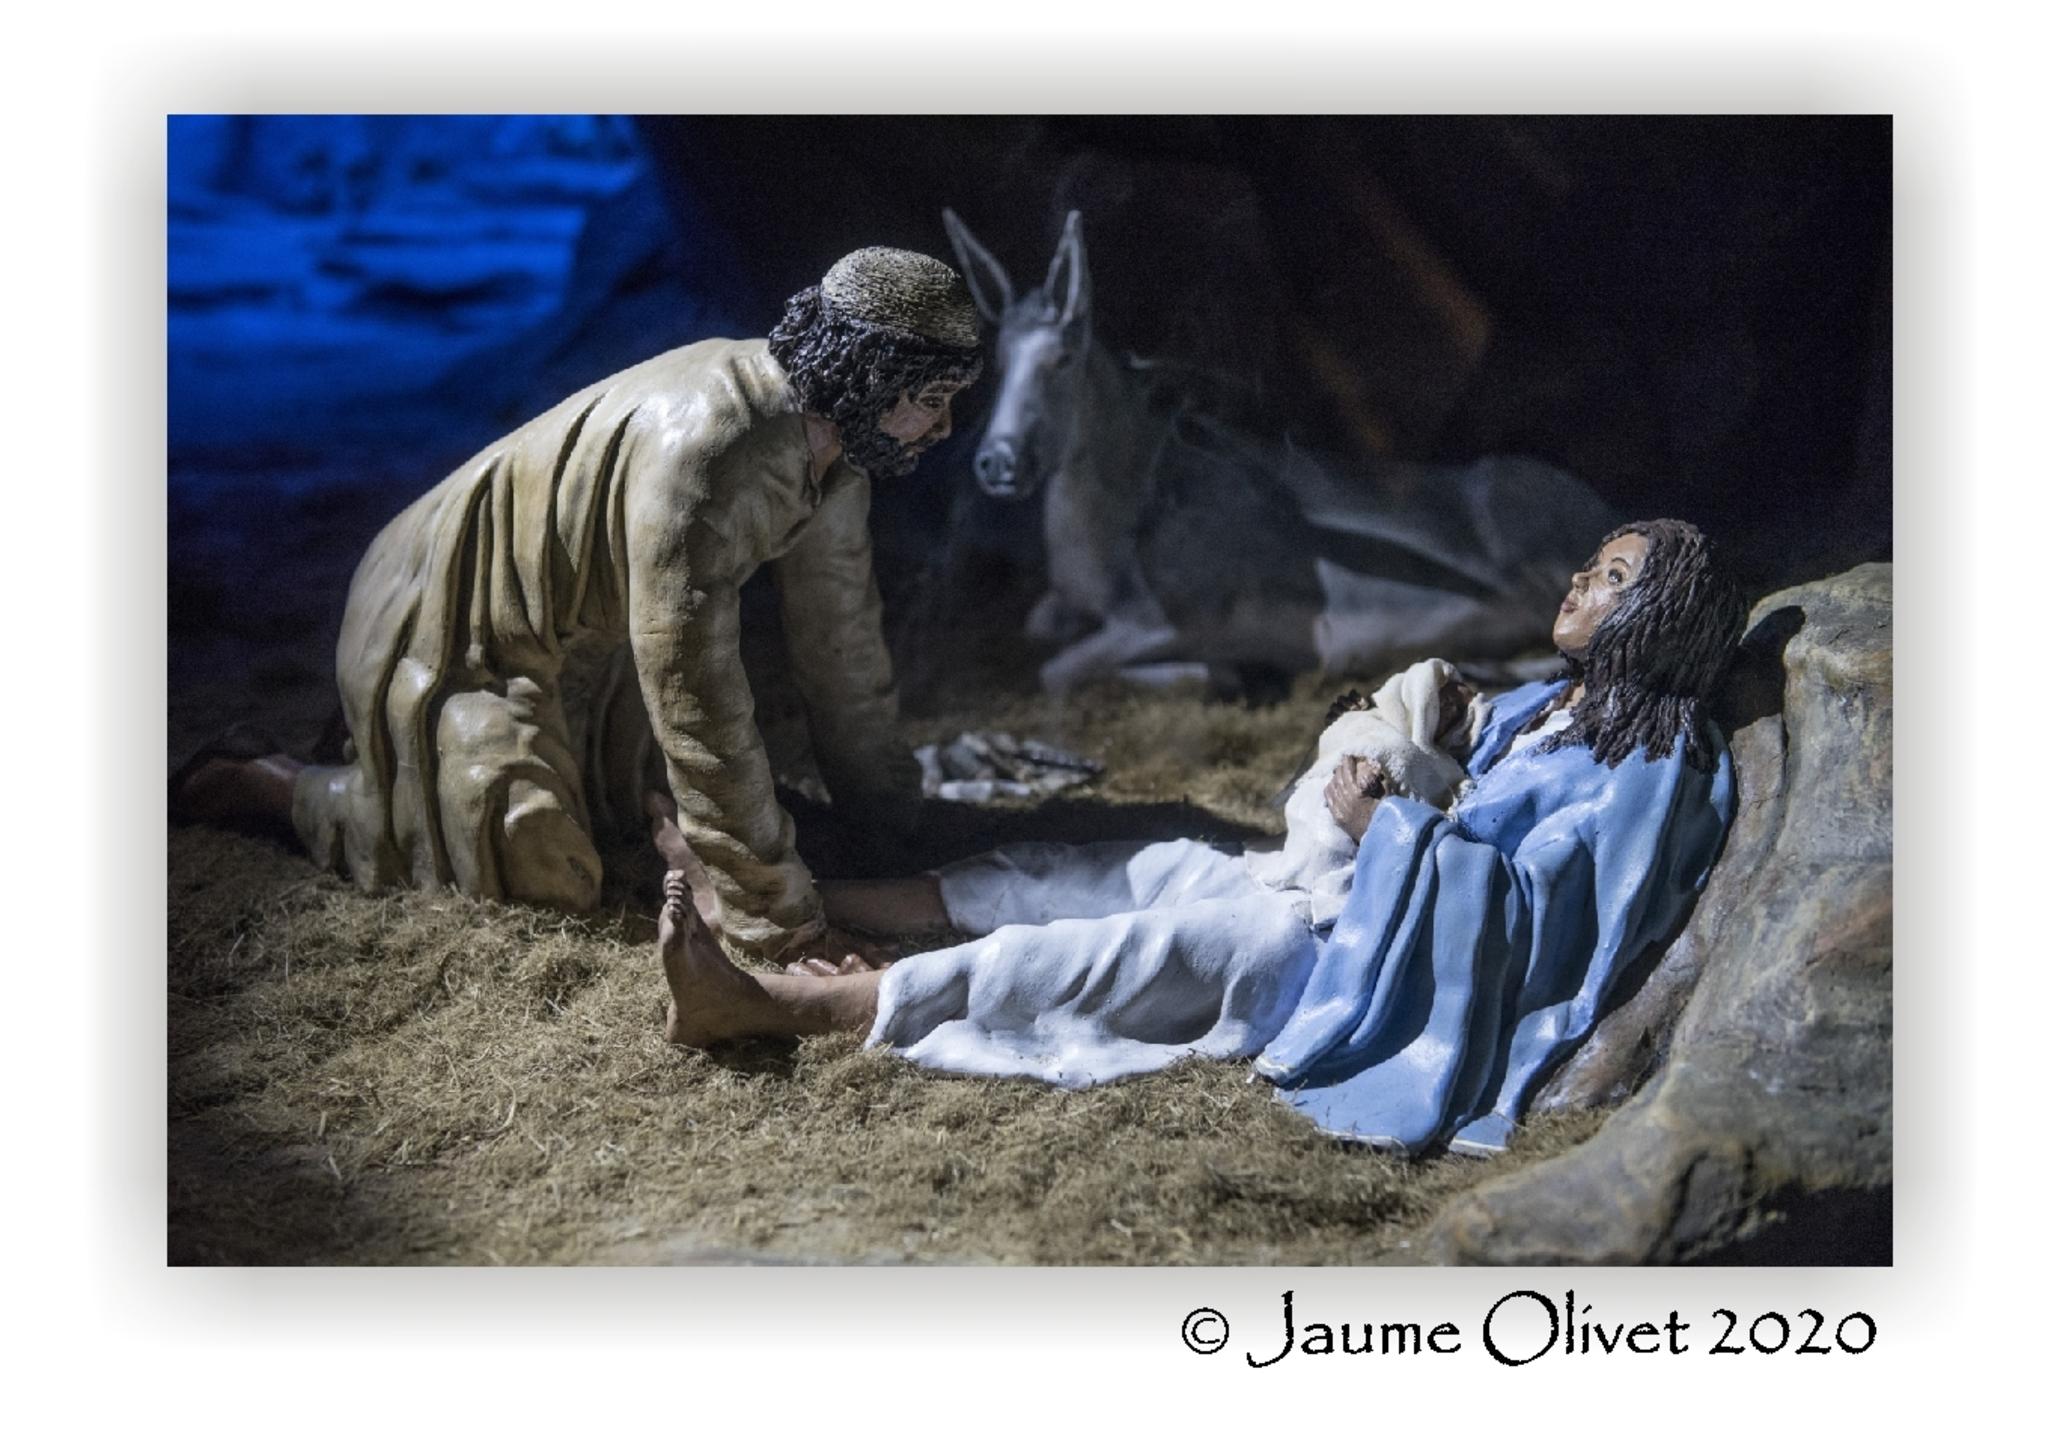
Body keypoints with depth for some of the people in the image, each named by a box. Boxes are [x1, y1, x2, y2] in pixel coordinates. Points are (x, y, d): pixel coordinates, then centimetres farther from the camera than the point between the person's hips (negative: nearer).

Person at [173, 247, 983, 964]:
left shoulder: (826, 434, -8)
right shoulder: (699, 454, -36)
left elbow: (840, 624, 5)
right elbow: (695, 691, -36)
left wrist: (885, 805, 10)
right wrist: (775, 913, -32)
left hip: (576, 633, 9)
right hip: (454, 632, -9)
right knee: (546, 884, -15)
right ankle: (283, 789, 3)